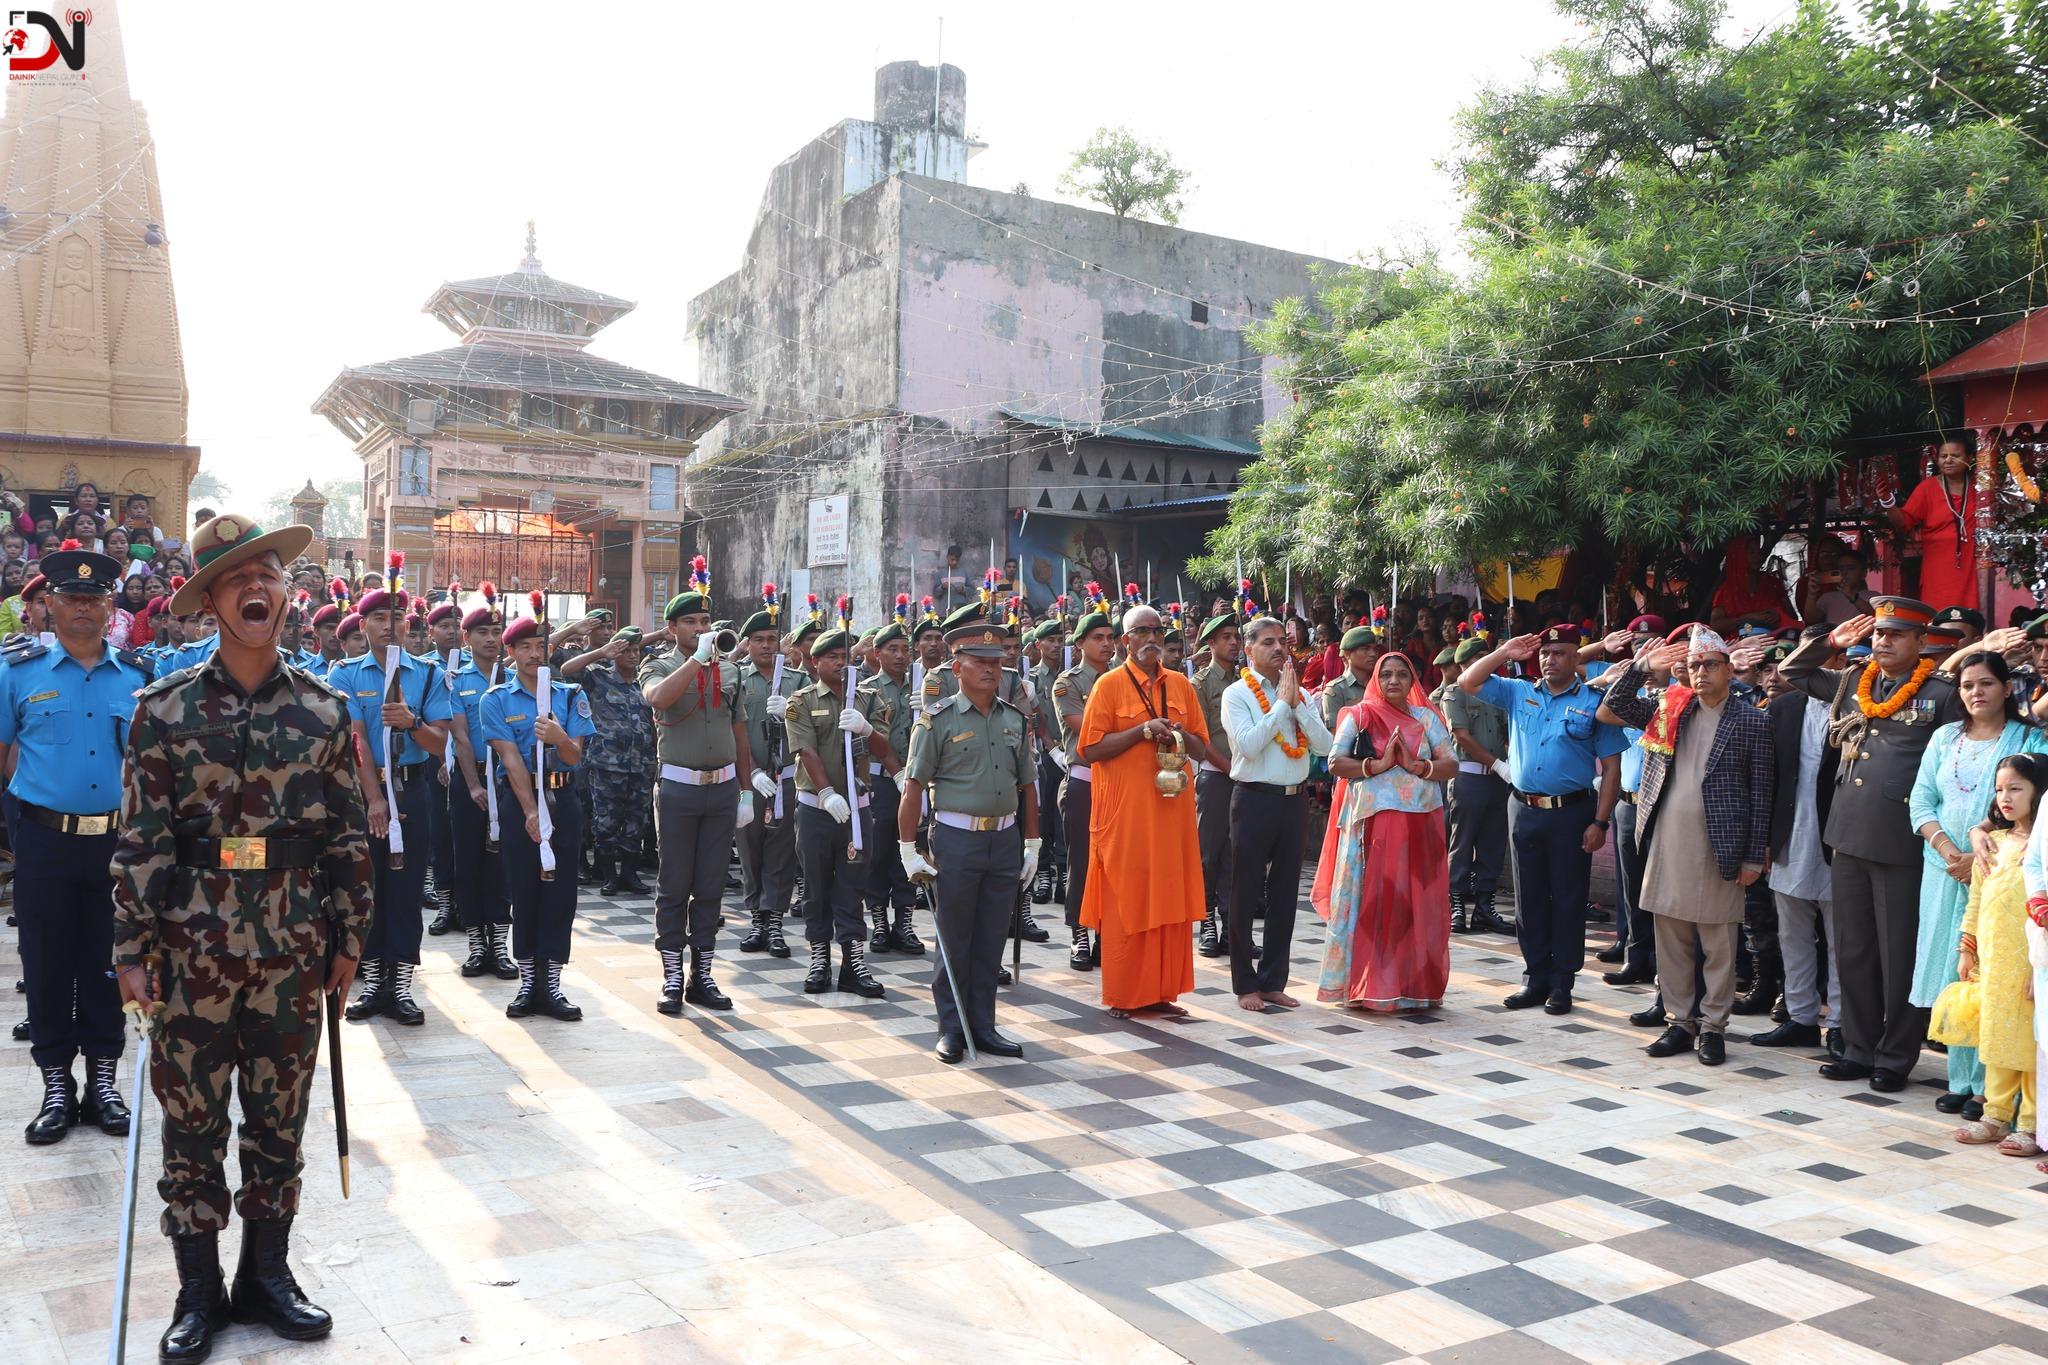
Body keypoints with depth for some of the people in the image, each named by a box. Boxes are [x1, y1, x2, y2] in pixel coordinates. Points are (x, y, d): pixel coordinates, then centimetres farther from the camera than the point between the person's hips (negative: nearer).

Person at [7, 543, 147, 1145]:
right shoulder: (20, 672, 0)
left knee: (107, 961, 9)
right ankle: (56, 1084, 20)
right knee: (48, 965, 7)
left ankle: (103, 1079, 22)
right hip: (45, 840, -1)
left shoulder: (135, 675, 5)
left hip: (117, 840, 1)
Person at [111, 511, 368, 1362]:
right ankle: (199, 1290, 25)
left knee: (280, 1121, 12)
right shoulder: (164, 708, -2)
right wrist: (132, 951, -5)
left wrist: (348, 938, 4)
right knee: (193, 1122, 9)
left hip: (292, 954, 1)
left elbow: (349, 836, 4)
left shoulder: (324, 709, 1)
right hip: (193, 950, -1)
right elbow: (138, 839, -2)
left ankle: (267, 1274, 28)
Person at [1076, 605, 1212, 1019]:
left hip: (1172, 809, 4)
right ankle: (1122, 995, 8)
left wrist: (1180, 736, -9)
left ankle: (1161, 990, 15)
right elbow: (1091, 751, -8)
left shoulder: (1181, 686, 11)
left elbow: (1201, 749, 13)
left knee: (1170, 900, 6)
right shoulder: (1110, 685, -2)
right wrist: (1142, 730, -16)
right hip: (1125, 810, -4)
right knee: (1126, 902, 0)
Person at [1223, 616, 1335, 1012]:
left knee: (1284, 894, 11)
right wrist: (1282, 703, -13)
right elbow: (1249, 744, -20)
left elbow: (1324, 745, 0)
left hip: (1295, 799, 5)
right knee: (1246, 894, 3)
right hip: (1255, 800, -5)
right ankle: (1245, 984, 13)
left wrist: (1297, 702, -8)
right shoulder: (1237, 694, -5)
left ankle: (1273, 981, 22)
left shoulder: (1300, 693, 10)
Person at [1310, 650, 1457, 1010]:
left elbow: (1451, 764, 4)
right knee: (1371, 900, -2)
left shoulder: (1426, 718, 12)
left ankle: (1414, 984, 13)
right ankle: (1368, 986, 5)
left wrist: (1416, 765, -12)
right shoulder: (1358, 716, 5)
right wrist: (1377, 765, -15)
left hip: (1420, 824, 2)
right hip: (1373, 822, -2)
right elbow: (1335, 763, -5)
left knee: (1418, 902, 4)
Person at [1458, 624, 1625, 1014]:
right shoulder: (1518, 693, 8)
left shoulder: (1593, 703, -3)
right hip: (1524, 810, 4)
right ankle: (1536, 977, 19)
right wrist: (1504, 653, -2)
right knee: (1529, 898, 9)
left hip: (1572, 813, -4)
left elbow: (1611, 768, -4)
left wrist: (1599, 822, -10)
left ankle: (1562, 983, 12)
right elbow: (1467, 682, 5)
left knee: (1567, 899, 4)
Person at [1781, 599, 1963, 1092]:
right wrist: (1831, 641, 10)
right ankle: (1859, 1048, 25)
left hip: (1901, 844, -6)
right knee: (1852, 952, 13)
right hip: (1847, 836, 6)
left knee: (1898, 956, 4)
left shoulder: (1940, 694, -5)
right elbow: (1791, 671, 22)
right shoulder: (1851, 683, 11)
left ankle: (1895, 1057, 16)